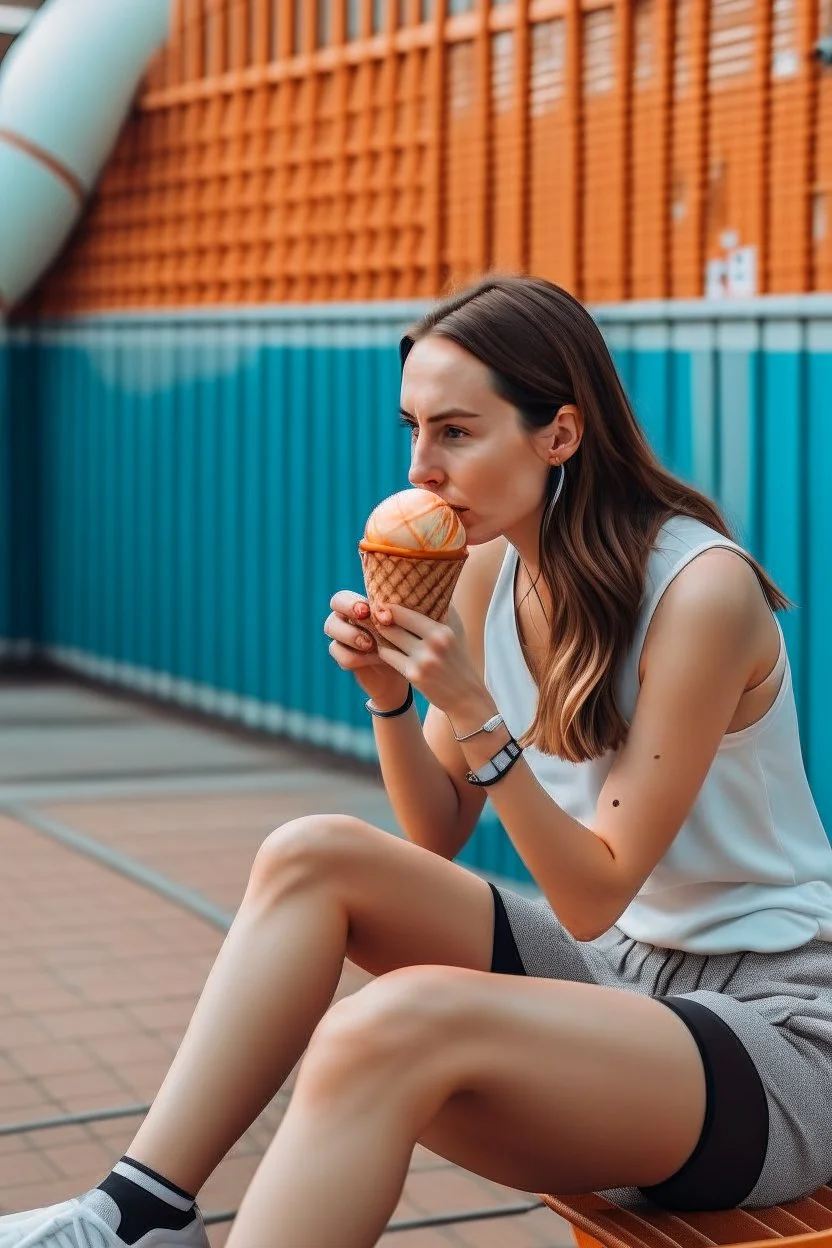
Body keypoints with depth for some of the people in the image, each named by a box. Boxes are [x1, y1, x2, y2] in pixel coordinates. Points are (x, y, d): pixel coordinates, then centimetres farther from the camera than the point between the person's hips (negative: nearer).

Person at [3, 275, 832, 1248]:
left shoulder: (702, 589, -20)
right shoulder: (491, 565, 1)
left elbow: (596, 895, -18)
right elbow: (438, 836, 6)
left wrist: (474, 711, -28)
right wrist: (388, 689, -11)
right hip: (617, 968, 7)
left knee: (392, 1028, -32)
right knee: (313, 855, -9)